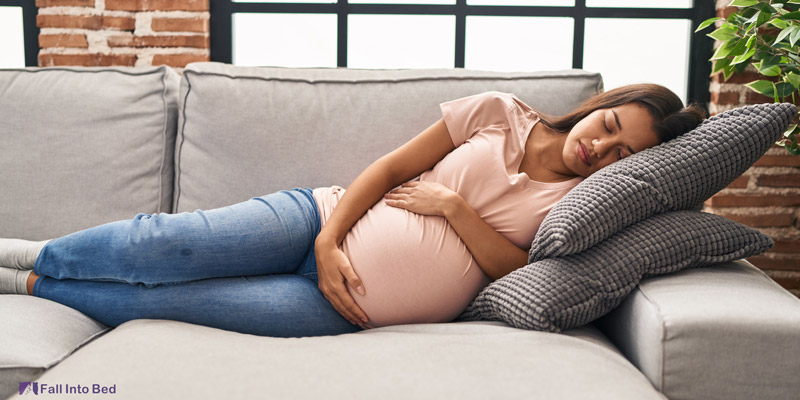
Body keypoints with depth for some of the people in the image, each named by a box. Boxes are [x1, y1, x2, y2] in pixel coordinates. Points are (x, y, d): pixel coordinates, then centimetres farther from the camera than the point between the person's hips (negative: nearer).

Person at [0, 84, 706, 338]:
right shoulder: (500, 112, 3)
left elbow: (517, 265, -4)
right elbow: (390, 167, 0)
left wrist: (453, 204, -13)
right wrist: (328, 240, -12)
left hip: (353, 309, -1)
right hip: (328, 217, 1)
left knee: (165, 298, -14)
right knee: (170, 243, -17)